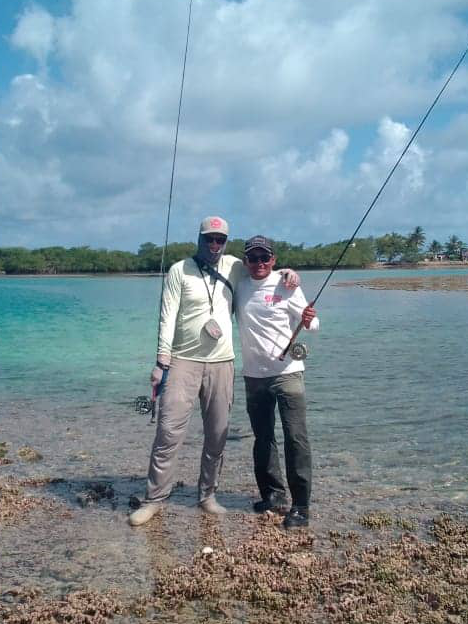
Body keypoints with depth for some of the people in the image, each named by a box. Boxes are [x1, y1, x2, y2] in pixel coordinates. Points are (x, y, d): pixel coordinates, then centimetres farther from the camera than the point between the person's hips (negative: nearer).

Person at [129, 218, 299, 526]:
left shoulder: (233, 267, 8)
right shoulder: (180, 270, -1)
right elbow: (168, 317, -5)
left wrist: (287, 272, 1)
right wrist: (162, 362, -11)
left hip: (222, 364, 3)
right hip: (183, 362, -3)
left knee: (217, 436, 8)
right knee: (168, 432, -5)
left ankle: (208, 495, 23)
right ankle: (154, 499, 6)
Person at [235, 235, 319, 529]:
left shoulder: (286, 286, -5)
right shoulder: (239, 286, 5)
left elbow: (311, 322, -4)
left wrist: (308, 320, -27)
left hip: (287, 371, -5)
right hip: (254, 373, 5)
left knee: (296, 436, -8)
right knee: (263, 437, 14)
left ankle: (301, 506, -1)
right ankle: (273, 494, 28)